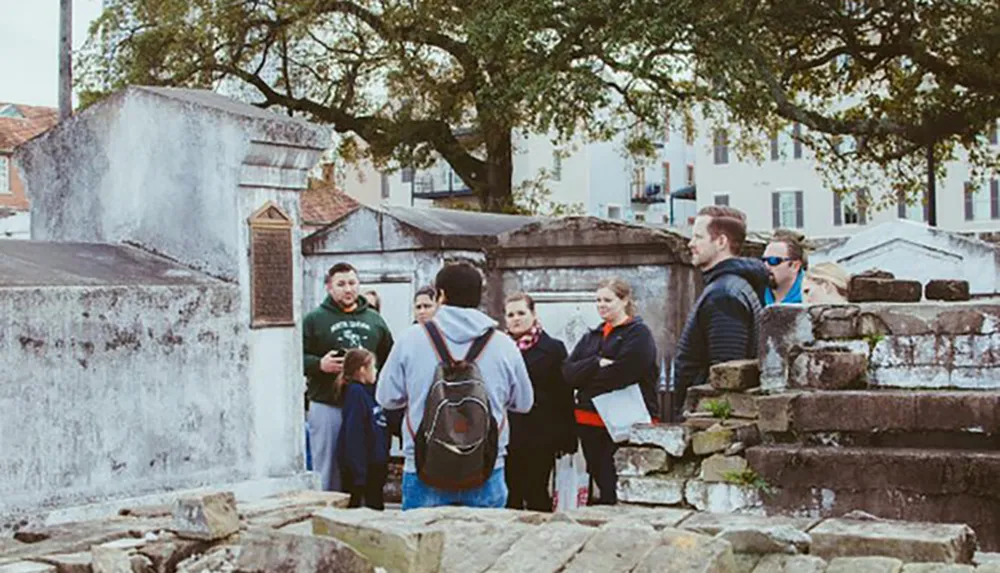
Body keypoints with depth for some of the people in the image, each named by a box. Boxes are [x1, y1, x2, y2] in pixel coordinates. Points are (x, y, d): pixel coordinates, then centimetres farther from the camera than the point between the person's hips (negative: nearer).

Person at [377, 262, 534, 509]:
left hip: (424, 472, -1)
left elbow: (387, 397, 4)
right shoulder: (504, 345, 1)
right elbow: (524, 403, 12)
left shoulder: (411, 338, -3)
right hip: (486, 472, 1)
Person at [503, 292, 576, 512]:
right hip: (506, 435, 3)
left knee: (537, 497, 3)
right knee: (510, 498, 6)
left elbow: (564, 395, -3)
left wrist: (567, 440, -7)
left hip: (540, 437, -3)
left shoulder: (553, 348, 0)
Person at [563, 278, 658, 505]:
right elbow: (568, 371, 4)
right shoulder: (592, 337, 19)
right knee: (598, 481, 11)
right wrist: (597, 363, -13)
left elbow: (620, 374, -18)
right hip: (589, 421, 7)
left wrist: (585, 376, -4)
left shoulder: (639, 334, -3)